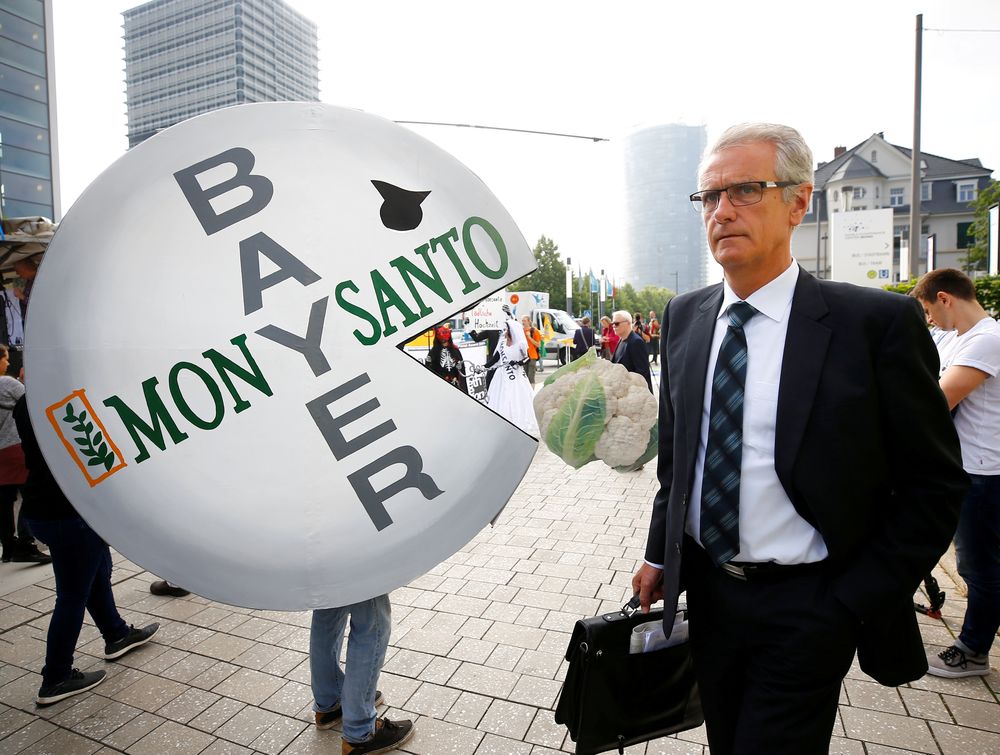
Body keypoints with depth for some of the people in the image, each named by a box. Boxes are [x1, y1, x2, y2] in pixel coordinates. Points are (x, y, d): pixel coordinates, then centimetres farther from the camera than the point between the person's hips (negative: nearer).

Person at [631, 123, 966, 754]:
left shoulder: (878, 322, -14)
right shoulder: (683, 317, 0)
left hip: (808, 608, -4)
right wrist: (660, 555, 8)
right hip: (707, 590, 5)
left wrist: (855, 604, -10)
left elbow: (936, 483, -8)